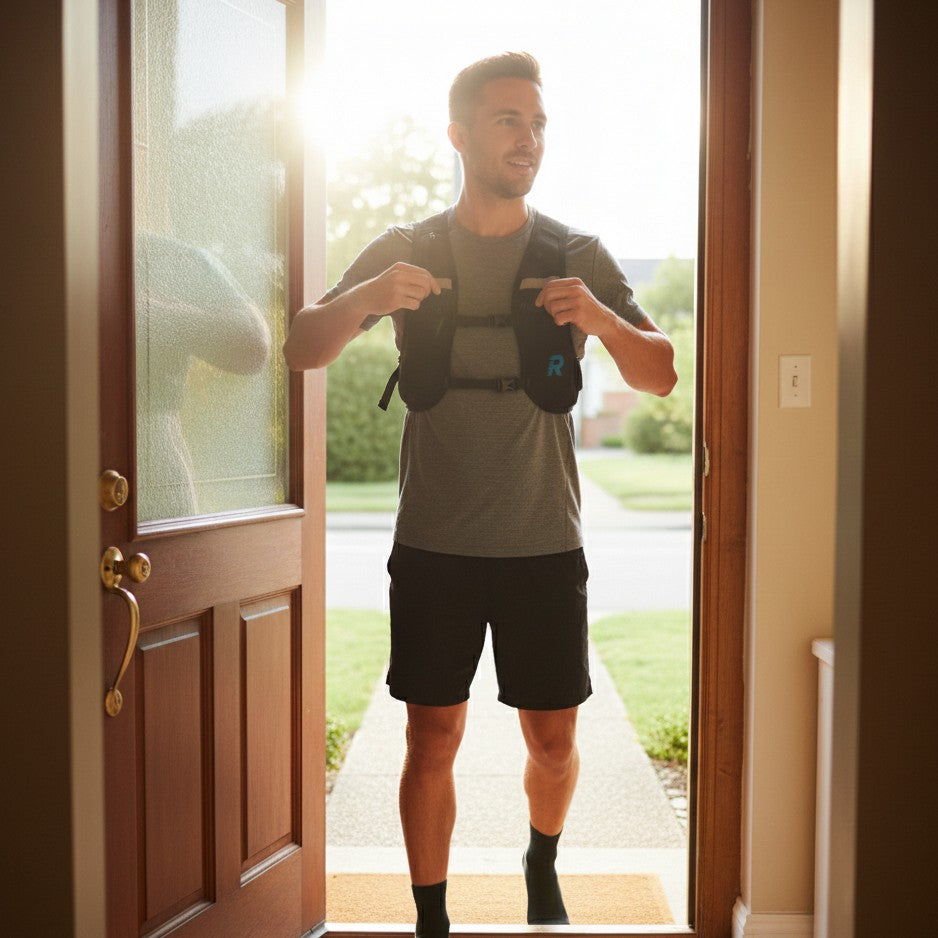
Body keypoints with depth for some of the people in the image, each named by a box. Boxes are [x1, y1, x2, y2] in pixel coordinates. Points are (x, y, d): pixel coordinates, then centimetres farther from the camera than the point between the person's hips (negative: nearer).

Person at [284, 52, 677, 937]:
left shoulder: (576, 256, 4)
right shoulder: (405, 251, 3)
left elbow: (661, 375, 1)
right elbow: (301, 350, 1)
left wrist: (599, 316, -20)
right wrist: (363, 299, -21)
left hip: (544, 541, 1)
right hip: (434, 542, 0)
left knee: (552, 740, 10)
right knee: (432, 742, 2)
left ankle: (542, 864, 40)